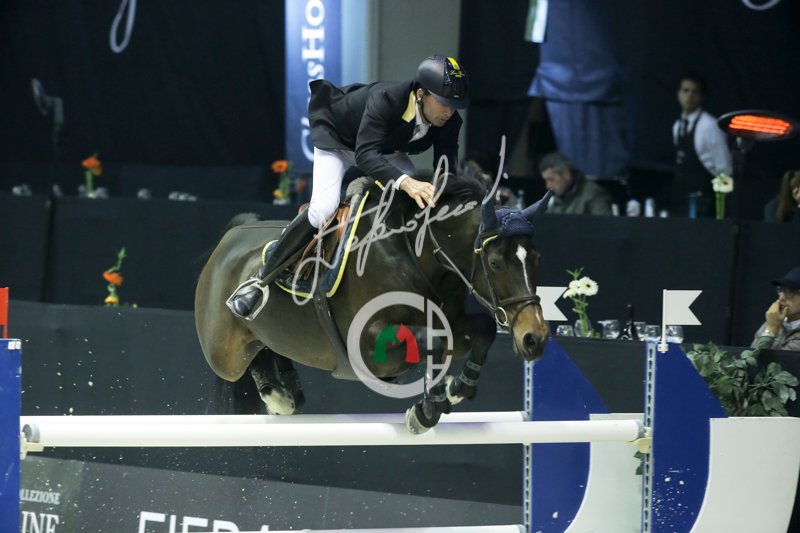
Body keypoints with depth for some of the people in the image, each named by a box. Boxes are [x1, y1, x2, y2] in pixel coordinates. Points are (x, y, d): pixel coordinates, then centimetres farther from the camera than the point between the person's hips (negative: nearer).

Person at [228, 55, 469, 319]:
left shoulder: (449, 122, -24)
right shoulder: (386, 99, -41)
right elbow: (365, 156, -52)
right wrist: (404, 182, -68)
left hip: (386, 147, 7)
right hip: (337, 137, -7)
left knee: (421, 197, -10)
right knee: (323, 209, -27)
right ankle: (262, 279, -19)